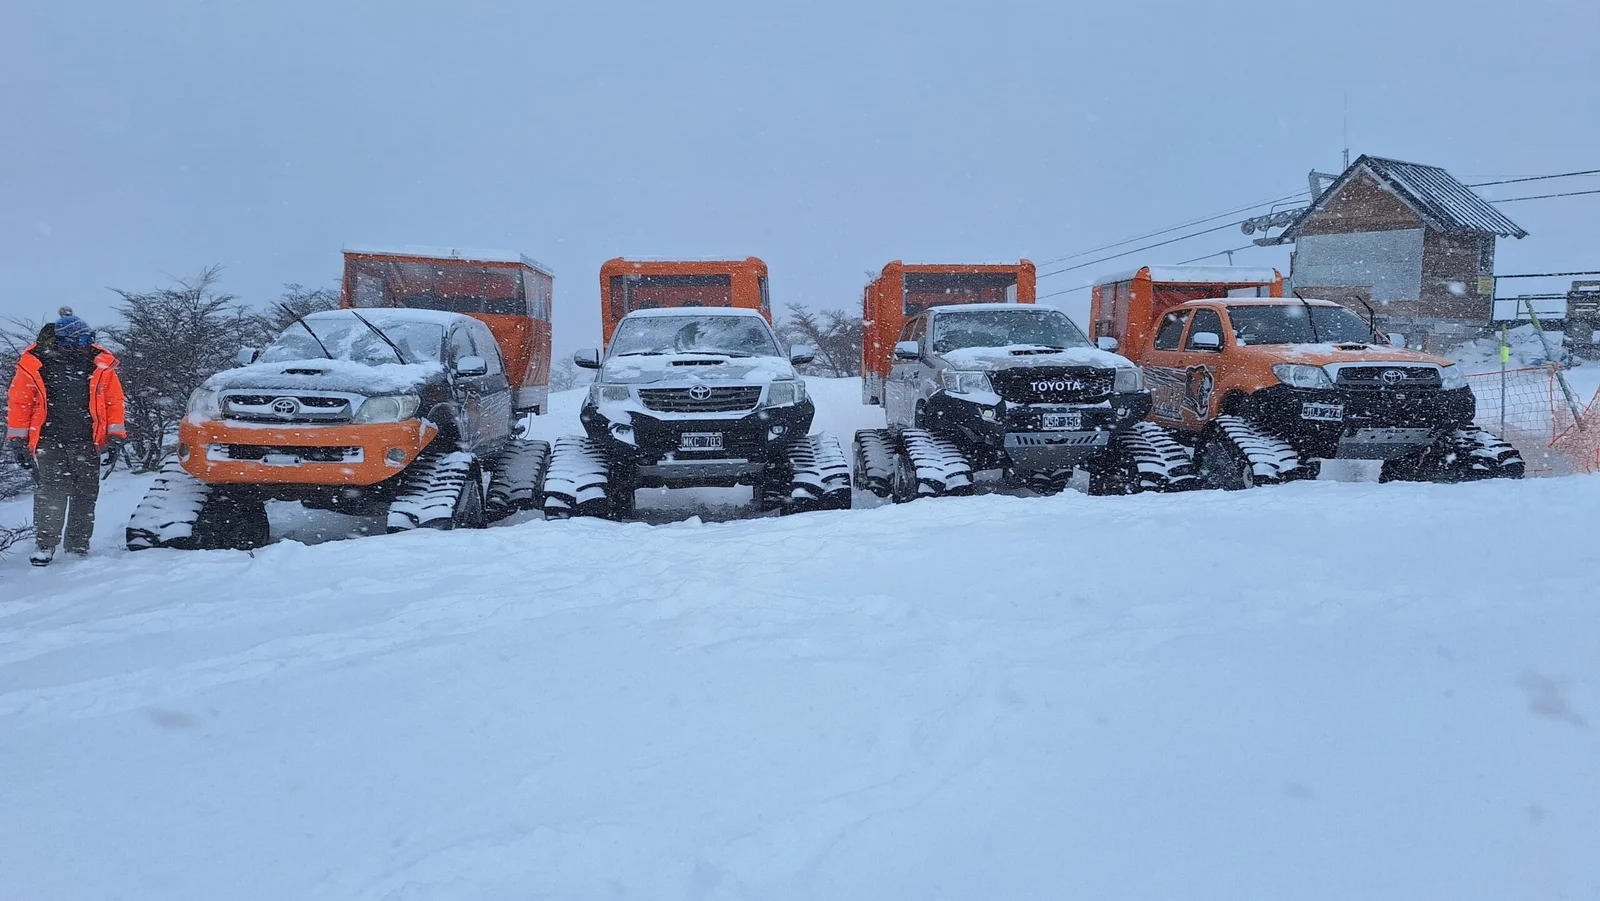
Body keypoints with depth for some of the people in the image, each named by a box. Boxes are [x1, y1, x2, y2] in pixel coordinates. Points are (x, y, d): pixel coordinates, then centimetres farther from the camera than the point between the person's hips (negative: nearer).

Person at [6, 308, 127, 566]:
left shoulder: (101, 364, 2)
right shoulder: (34, 365, -3)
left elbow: (114, 400, 8)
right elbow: (18, 402, 3)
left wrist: (116, 435, 3)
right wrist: (17, 440, 2)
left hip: (86, 443, 2)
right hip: (48, 441, -2)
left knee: (85, 496, 6)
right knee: (50, 493, -9)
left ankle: (78, 544, 18)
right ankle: (45, 544, 1)